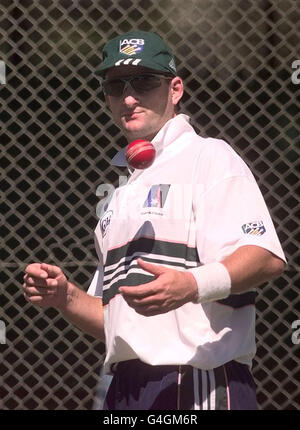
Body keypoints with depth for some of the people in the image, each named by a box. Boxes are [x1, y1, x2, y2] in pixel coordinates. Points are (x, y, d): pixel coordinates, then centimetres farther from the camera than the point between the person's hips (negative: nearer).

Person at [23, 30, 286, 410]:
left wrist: (192, 285, -31)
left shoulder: (210, 157, 1)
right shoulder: (122, 196, 25)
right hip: (125, 394, 7)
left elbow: (268, 258, -15)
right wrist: (66, 297, 7)